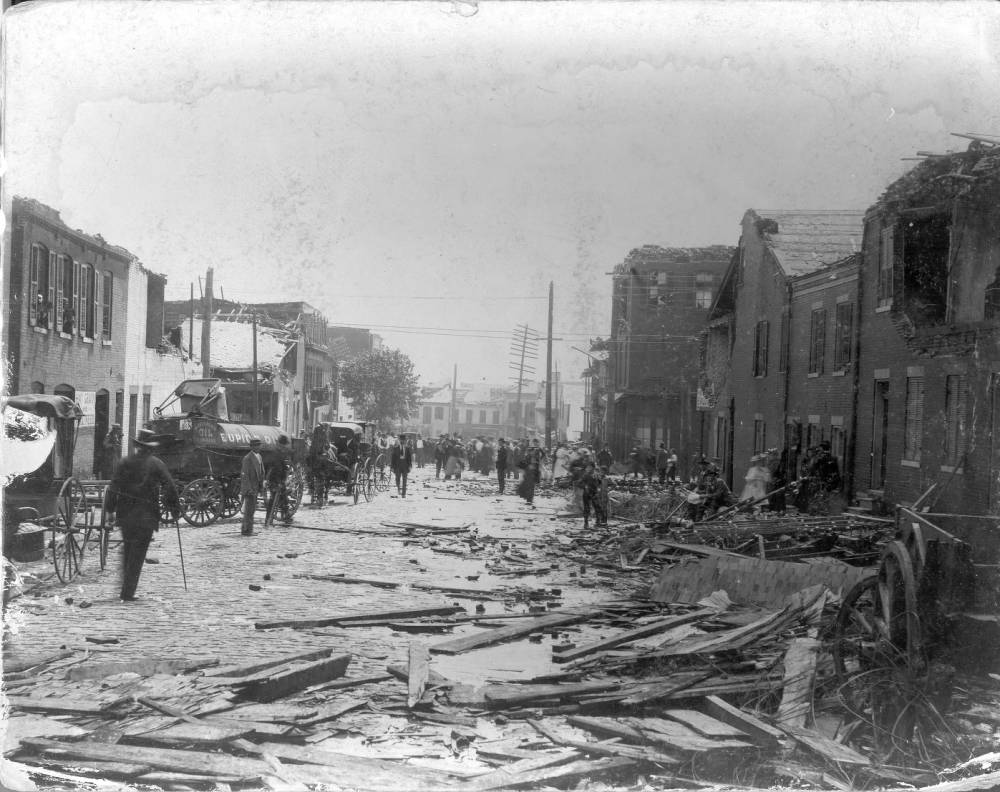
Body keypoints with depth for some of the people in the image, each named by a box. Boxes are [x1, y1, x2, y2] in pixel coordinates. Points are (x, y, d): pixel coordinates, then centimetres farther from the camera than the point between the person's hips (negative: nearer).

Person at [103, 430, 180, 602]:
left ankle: (126, 589, 21)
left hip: (125, 514, 2)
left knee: (127, 551, 18)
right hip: (146, 516, -2)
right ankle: (127, 593, -1)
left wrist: (109, 510, 6)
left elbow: (113, 487, 0)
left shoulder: (126, 462, 1)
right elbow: (170, 489, -4)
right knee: (137, 555, 2)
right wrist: (175, 511, 6)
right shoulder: (157, 464, -4)